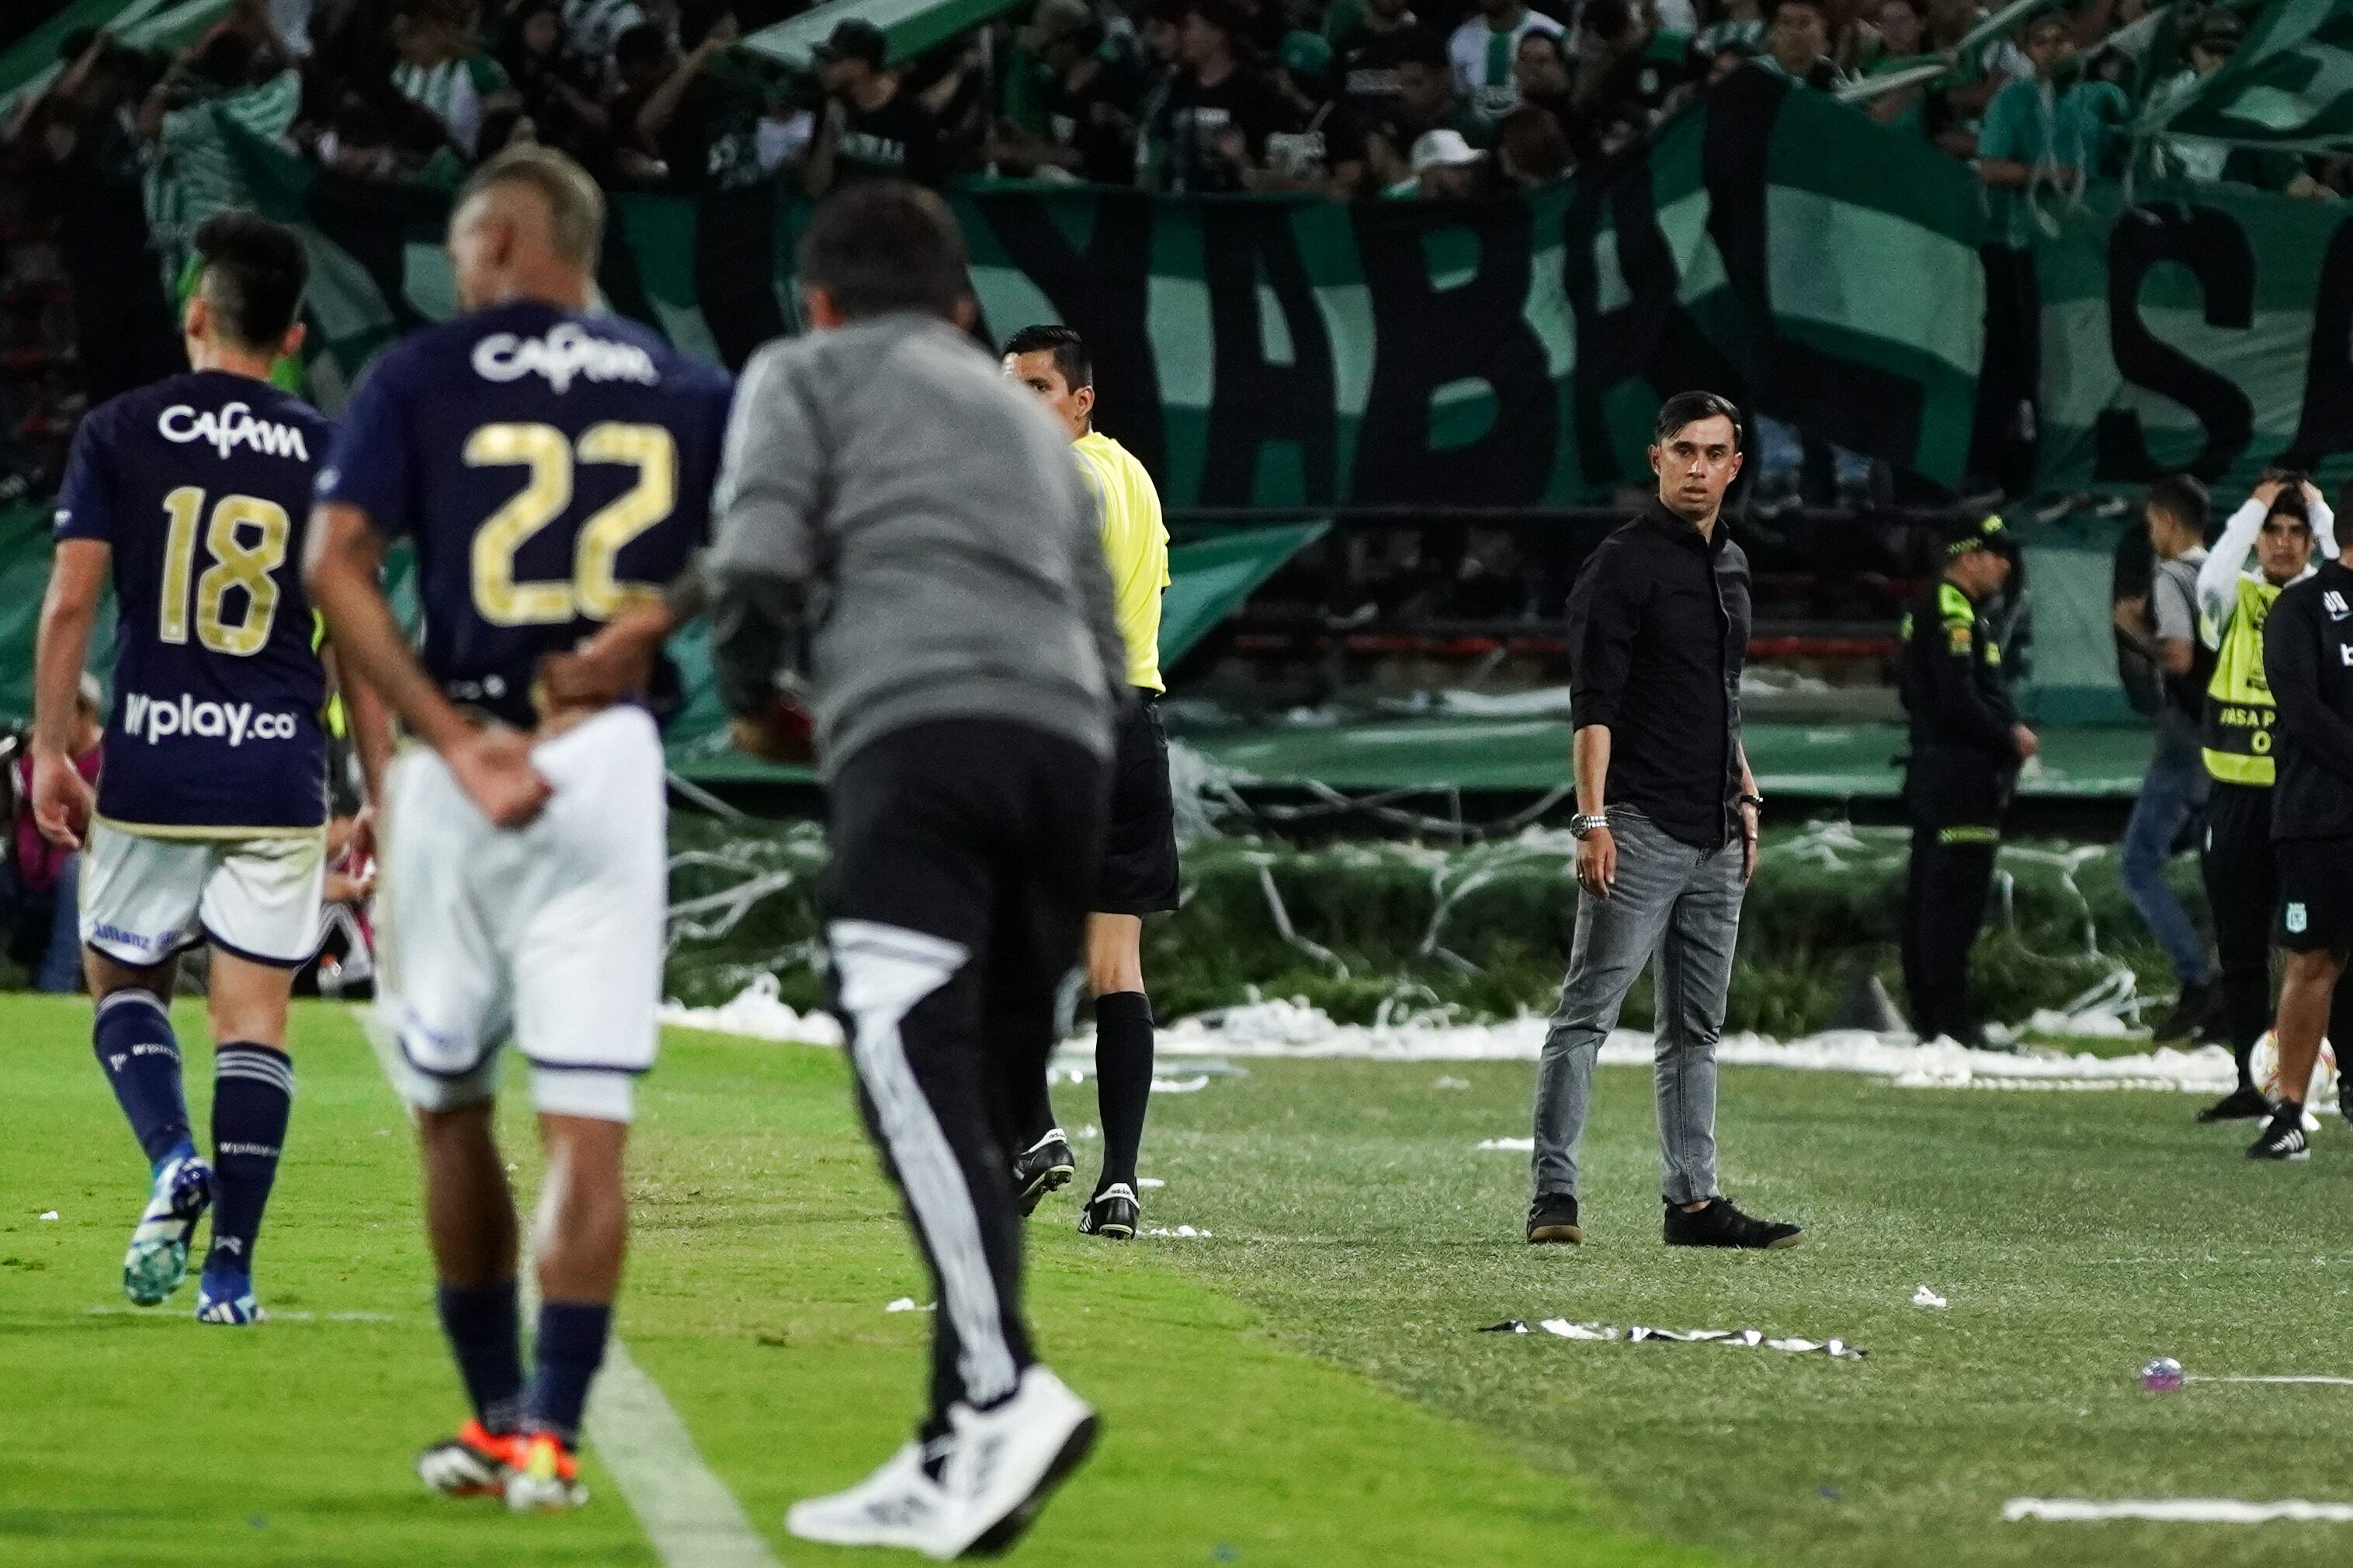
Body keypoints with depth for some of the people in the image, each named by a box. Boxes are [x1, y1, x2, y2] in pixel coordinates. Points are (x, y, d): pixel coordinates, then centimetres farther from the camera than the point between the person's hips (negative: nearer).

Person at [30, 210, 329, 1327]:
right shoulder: (324, 455, 3)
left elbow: (70, 599, -4)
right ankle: (230, 1265, -3)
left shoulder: (120, 434, 0)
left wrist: (49, 749, 3)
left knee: (123, 983, 16)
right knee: (252, 1014, 3)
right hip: (280, 775, 1)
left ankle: (173, 1159, -10)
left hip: (148, 771, 0)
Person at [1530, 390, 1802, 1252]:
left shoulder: (1731, 565, 17)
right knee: (1588, 1012, -10)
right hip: (1640, 827, -8)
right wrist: (1593, 819, -20)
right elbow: (1594, 704, -13)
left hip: (1716, 836, 8)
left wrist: (1745, 794, 20)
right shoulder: (1624, 565, -8)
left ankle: (1693, 1199, 14)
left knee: (1696, 1029, 10)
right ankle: (1553, 1196, -12)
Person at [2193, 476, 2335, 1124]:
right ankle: (2251, 1086, 12)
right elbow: (2211, 581, -17)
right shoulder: (2236, 602, 6)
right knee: (2242, 953, 6)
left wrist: (2320, 511, -10)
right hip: (2239, 796, 2)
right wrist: (2255, 507, -10)